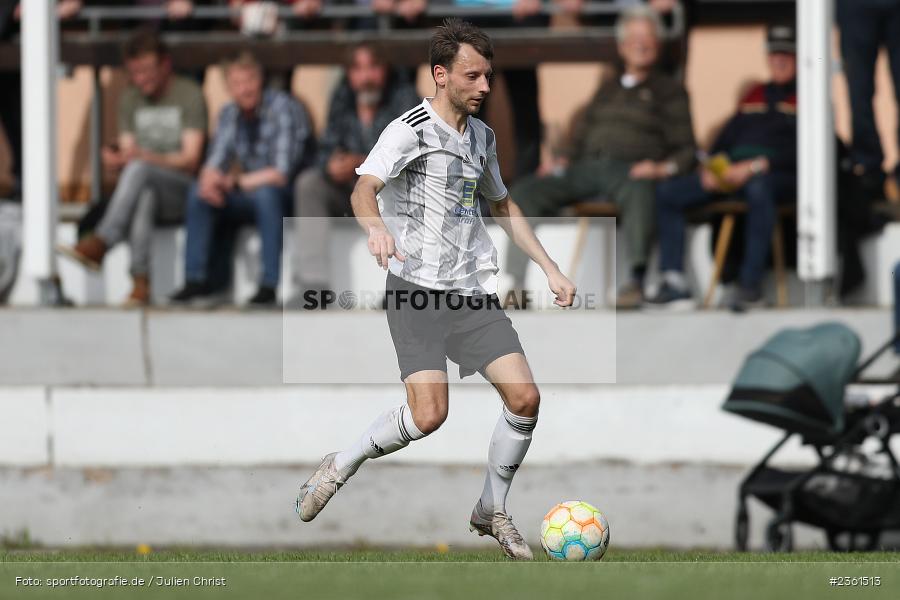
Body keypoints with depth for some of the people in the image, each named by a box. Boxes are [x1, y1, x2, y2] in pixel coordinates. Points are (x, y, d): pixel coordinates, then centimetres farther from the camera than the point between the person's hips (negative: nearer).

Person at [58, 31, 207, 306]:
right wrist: (115, 161, -15)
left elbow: (191, 160, -9)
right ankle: (141, 280, -48)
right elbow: (128, 153, 11)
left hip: (183, 189, -3)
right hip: (146, 188, 3)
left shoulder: (189, 95, -2)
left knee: (139, 168, -36)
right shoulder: (130, 99, 15)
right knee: (143, 197, -37)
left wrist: (145, 157, -26)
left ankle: (100, 243, -47)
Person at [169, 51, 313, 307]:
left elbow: (281, 174, -23)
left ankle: (269, 284, -34)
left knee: (265, 193, -37)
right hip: (249, 195, 6)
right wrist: (209, 178, -23)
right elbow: (214, 163, 2)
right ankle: (197, 279, -12)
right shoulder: (229, 114, 4)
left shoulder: (283, 109, -17)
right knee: (198, 192, -13)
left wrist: (238, 182, -12)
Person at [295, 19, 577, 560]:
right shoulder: (412, 129, -8)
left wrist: (551, 269, 25)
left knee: (525, 399, -6)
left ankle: (492, 511, 13)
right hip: (417, 290, -7)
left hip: (474, 292, 7)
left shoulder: (481, 135, 15)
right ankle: (341, 467, 6)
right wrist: (376, 227, -45)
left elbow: (502, 205, 30)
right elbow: (365, 187, -23)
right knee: (428, 415, -20)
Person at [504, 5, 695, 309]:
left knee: (639, 192, -42)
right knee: (525, 191, -18)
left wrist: (663, 167, -13)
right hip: (585, 168, 5)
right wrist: (564, 161, 8)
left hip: (630, 172, -5)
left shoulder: (669, 90, 17)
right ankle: (516, 282, -25)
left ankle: (637, 280, -53)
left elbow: (686, 149, 9)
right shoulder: (608, 87, 31)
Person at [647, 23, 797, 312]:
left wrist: (755, 167, -19)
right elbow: (727, 137, 23)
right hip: (732, 168, 7)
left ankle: (751, 283, -39)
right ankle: (674, 282, -18)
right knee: (667, 193, -10)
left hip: (780, 175, -7)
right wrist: (711, 168, 1)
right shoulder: (756, 95, 27)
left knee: (758, 189, -44)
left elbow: (798, 152, -8)